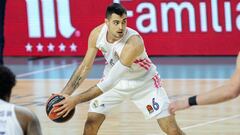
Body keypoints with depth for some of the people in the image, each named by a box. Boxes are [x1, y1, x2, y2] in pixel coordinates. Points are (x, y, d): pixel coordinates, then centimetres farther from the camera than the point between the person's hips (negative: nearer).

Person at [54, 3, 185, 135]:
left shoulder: (134, 43, -39)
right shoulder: (97, 34, -22)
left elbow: (111, 81, -39)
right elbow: (85, 66, -7)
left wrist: (76, 99, -39)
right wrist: (65, 93, -16)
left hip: (143, 82, -4)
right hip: (114, 80, 4)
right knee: (91, 123, -7)